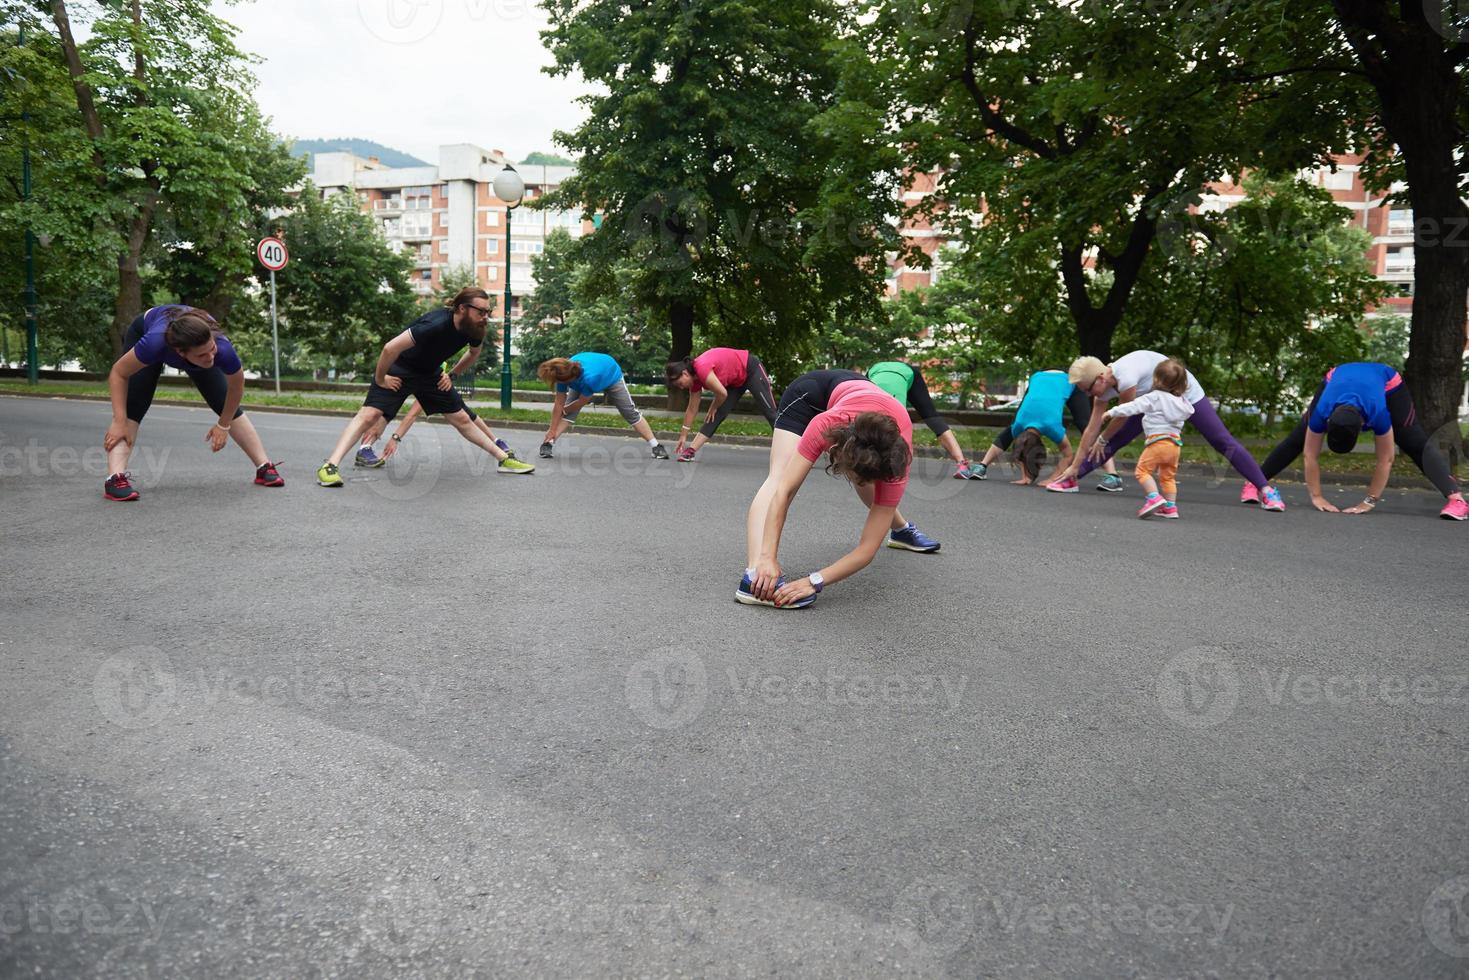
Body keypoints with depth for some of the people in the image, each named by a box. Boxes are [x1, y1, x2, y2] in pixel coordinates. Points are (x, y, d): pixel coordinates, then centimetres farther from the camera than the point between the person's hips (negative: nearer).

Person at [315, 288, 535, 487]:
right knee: (371, 414, -21)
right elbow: (390, 348, -36)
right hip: (399, 369, -6)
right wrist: (380, 380, -24)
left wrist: (452, 374, 9)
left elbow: (473, 352, 14)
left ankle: (504, 459, 16)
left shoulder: (474, 329, -13)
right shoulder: (436, 324, -36)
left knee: (461, 418, 9)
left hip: (430, 372, 7)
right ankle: (330, 466, -25)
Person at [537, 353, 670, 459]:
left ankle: (655, 446, 3)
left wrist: (564, 410, -14)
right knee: (569, 412, -15)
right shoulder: (563, 373, -34)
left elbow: (581, 402, -31)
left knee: (630, 413, -3)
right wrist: (552, 431, -23)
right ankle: (548, 443, -13)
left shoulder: (589, 378, -50)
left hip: (611, 376, -4)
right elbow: (559, 404, -25)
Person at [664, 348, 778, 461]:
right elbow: (692, 409, 2)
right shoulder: (694, 379, -6)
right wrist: (683, 436, 5)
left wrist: (713, 409, -8)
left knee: (769, 412, -3)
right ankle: (691, 451, -2)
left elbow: (722, 393, -28)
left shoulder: (702, 369, -32)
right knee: (717, 415, 1)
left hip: (751, 369, -8)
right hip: (736, 381, 8)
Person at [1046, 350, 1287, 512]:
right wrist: (1074, 466, -11)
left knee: (1223, 441, -8)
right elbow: (1092, 428, -12)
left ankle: (1267, 490, -4)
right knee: (1115, 440, -2)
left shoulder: (1125, 378, -39)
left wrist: (1102, 440, -9)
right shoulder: (1104, 387, -15)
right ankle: (1072, 479, 2)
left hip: (1185, 392, -7)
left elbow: (1122, 417, -26)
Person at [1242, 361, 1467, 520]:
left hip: (1387, 382, -1)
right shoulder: (1321, 411, -40)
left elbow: (1385, 460, -33)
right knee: (1296, 440, -7)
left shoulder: (1378, 413, -43)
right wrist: (1316, 497, -26)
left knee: (1417, 445, -17)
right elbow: (1311, 455, -29)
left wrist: (1369, 502, -30)